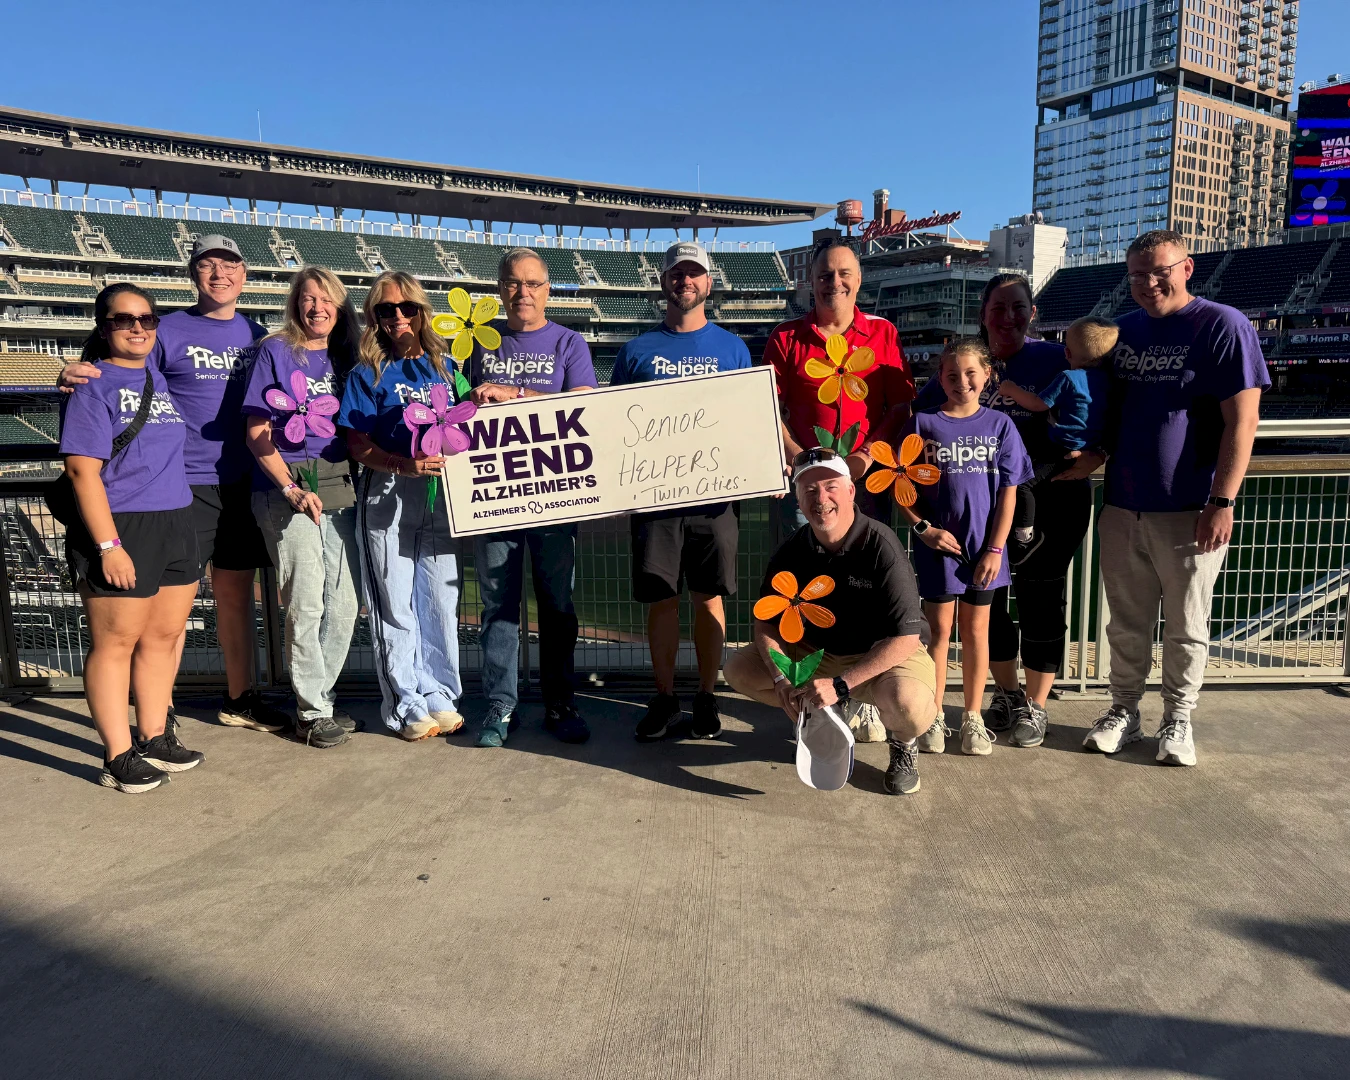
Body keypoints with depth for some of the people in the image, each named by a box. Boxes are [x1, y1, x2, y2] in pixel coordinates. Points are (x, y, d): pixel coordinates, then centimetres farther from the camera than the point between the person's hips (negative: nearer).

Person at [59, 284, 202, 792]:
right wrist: (109, 545, -18)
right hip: (121, 530, -7)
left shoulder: (158, 376, 14)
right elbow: (82, 469, -12)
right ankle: (119, 757, 11)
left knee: (163, 637, 12)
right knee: (115, 642, 1)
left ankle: (154, 739, 25)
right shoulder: (93, 385, -6)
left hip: (176, 525, 7)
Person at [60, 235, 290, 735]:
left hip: (242, 483, 4)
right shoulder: (168, 331, -1)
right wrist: (79, 377, -23)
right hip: (184, 485, -4)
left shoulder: (256, 334, 12)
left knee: (236, 595, 13)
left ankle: (239, 699, 26)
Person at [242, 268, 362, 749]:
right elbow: (257, 435, -4)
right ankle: (312, 713, 8)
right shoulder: (276, 352, 1)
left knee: (344, 604, 4)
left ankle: (317, 698, 21)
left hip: (340, 488, 5)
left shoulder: (345, 356, 14)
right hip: (288, 488, -5)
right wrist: (292, 490, -12)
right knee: (306, 604, -5)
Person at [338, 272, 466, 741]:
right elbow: (358, 445, -5)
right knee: (395, 605, 2)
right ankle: (406, 706, 13)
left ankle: (440, 696, 20)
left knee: (441, 600, 7)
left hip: (440, 494, 3)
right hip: (386, 496, -3)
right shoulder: (368, 373, 3)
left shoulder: (445, 366, 12)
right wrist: (406, 465, -21)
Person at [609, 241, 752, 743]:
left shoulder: (731, 347, 9)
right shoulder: (638, 349, 8)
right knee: (660, 598, 5)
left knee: (709, 597, 6)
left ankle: (706, 697, 20)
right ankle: (663, 697, 19)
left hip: (715, 492, 0)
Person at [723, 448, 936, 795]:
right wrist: (782, 679, -21)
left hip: (884, 656, -5)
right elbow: (766, 622, -2)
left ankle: (901, 743, 2)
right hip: (815, 651, 5)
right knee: (738, 669, -10)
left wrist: (840, 684, -32)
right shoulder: (792, 551, -8)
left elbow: (906, 638, -26)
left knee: (908, 704, -38)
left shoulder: (881, 546, -23)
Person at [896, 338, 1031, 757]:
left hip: (982, 546, 1)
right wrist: (924, 528, -11)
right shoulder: (923, 424, -2)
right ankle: (933, 716, 18)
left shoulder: (999, 425, 1)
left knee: (976, 629, 11)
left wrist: (995, 549, -5)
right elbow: (901, 486, 0)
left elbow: (1008, 492, 0)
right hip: (938, 544, -1)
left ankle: (973, 718, 22)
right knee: (939, 629, 6)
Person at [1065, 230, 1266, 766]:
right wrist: (1092, 455, 1)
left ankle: (1177, 720, 23)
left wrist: (1222, 502, -17)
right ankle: (1123, 711, 26)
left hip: (1188, 512, -5)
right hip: (1121, 506, 5)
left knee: (1185, 625, 8)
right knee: (1127, 622, 13)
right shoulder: (1123, 331, 11)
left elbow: (1242, 421, -11)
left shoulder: (1223, 326, -6)